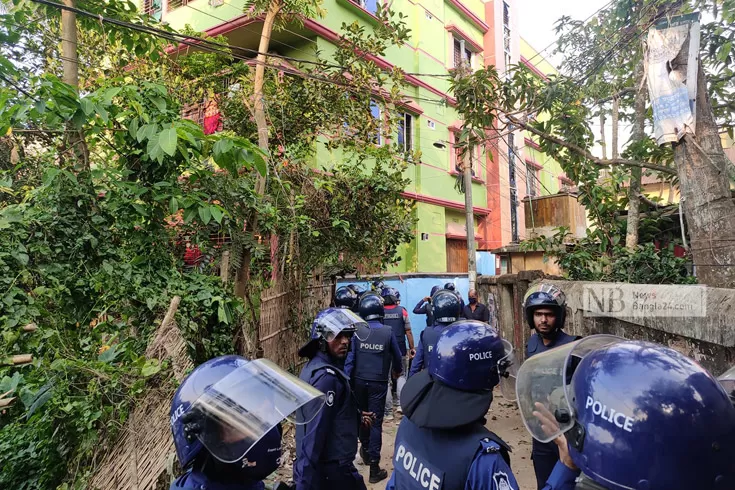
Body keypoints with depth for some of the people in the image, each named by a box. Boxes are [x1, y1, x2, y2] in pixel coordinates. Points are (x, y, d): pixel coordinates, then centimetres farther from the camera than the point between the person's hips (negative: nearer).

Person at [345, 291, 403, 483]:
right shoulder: (387, 332, -10)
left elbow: (349, 358, -11)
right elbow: (397, 355, 5)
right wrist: (397, 370, 25)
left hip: (359, 381, 2)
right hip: (378, 382, -2)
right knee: (375, 422, 3)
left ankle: (365, 449, 45)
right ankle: (374, 467, 5)